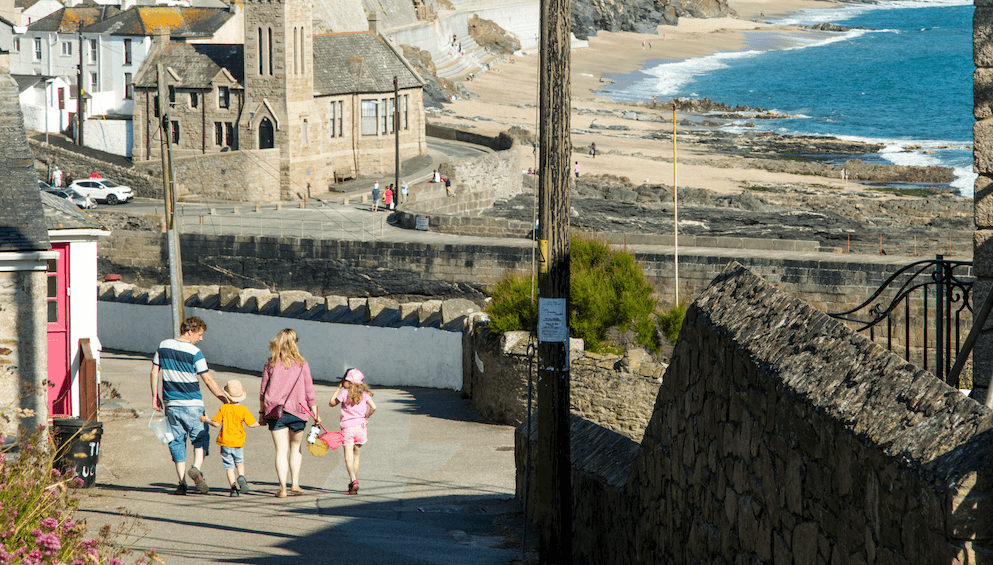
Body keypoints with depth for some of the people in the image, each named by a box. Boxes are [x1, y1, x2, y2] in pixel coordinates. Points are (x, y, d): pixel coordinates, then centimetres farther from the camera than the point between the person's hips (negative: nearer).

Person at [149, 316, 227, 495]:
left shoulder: (163, 346, 3)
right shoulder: (194, 353, -12)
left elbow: (154, 373, 6)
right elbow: (208, 380, -10)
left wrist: (155, 396, 14)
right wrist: (225, 399, -2)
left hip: (170, 403, 4)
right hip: (192, 404, -4)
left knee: (177, 440, 8)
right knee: (200, 437, 7)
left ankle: (182, 482, 2)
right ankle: (196, 468, -18)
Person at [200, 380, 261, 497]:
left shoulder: (224, 408, -7)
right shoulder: (244, 410, -6)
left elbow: (216, 424, -6)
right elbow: (252, 424, -8)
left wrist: (206, 420, 12)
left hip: (225, 442, -1)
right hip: (239, 443, 1)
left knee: (229, 466, 3)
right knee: (240, 462, 22)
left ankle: (233, 486, -10)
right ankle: (241, 477, -4)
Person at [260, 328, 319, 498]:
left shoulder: (271, 364, -2)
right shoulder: (302, 364, -3)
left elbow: (263, 391, 1)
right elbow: (309, 391, -1)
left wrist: (262, 412, 11)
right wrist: (315, 414, 5)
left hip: (275, 412, 0)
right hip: (297, 411, 0)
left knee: (281, 450, 2)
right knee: (295, 447, 20)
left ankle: (282, 488, -5)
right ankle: (295, 484, 17)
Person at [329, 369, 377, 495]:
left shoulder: (344, 393, -5)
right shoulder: (364, 394, 2)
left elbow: (331, 403, 8)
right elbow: (373, 407, -8)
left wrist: (338, 388, 12)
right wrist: (366, 417, 8)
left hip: (347, 427, -3)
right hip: (360, 426, 3)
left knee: (348, 457, -7)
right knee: (356, 456, 18)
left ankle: (354, 481, -26)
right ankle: (353, 483, 23)